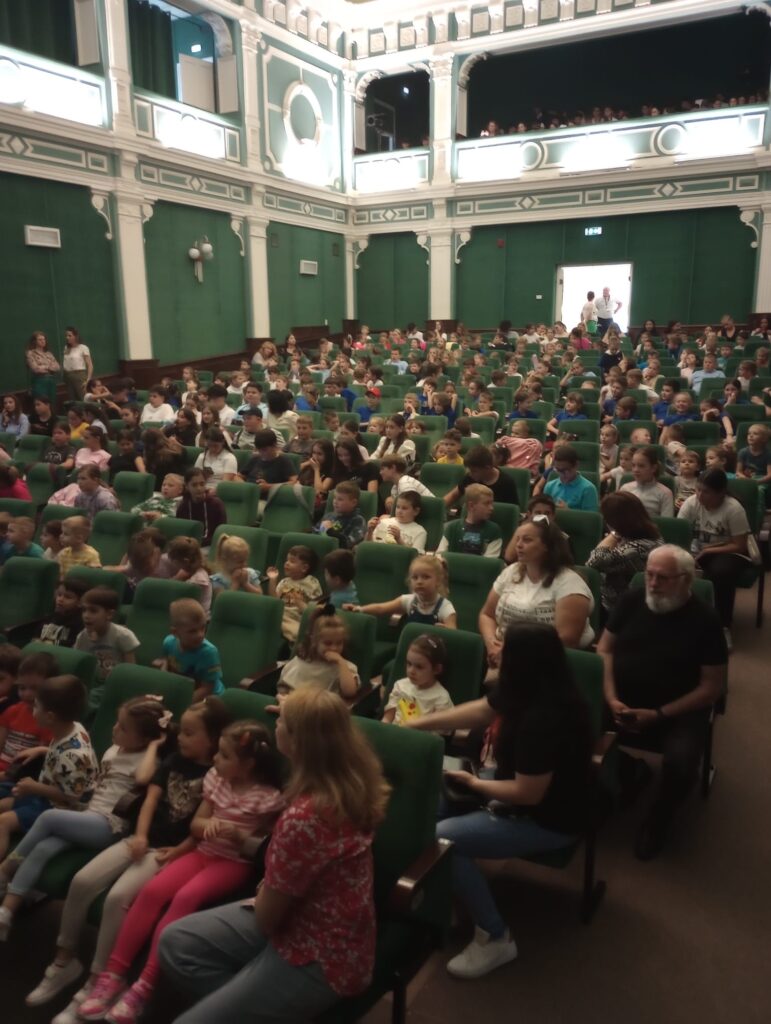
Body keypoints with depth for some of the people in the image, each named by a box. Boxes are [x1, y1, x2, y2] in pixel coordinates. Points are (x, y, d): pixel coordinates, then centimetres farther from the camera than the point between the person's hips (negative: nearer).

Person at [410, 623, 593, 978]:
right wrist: (419, 723, 10)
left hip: (546, 820, -10)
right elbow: (480, 710, 8)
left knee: (442, 839, -17)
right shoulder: (527, 694, -7)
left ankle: (494, 939, -1)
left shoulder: (544, 719, -35)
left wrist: (472, 782, -13)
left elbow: (527, 793, -29)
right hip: (518, 791, 10)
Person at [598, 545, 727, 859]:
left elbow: (712, 687, -7)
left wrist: (659, 715, -15)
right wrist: (611, 699, -10)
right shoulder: (631, 601, 1)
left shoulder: (704, 619, -9)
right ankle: (624, 776, 13)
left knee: (681, 762, -30)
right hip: (624, 702, 3)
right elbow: (604, 650, 6)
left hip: (678, 709, -3)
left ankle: (658, 818, 5)